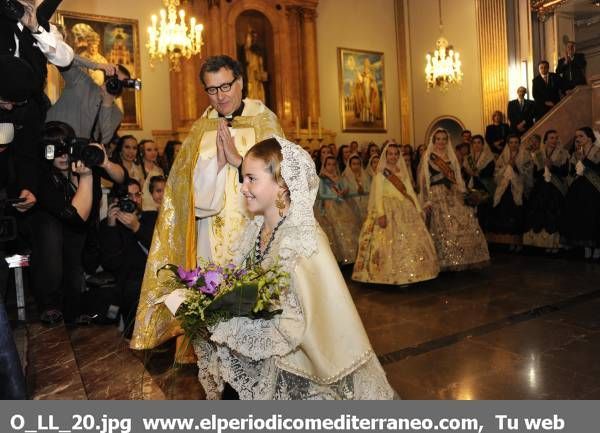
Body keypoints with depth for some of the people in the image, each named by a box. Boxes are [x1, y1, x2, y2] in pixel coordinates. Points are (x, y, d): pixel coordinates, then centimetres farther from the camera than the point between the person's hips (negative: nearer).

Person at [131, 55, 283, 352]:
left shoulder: (263, 120, 3)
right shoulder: (202, 128, 10)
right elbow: (196, 186, 4)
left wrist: (238, 159, -15)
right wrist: (218, 160, -13)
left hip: (255, 227, -2)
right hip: (212, 233, 3)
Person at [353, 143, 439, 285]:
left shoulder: (403, 172, 17)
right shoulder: (381, 173, 1)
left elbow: (411, 192, 17)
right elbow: (378, 195, -9)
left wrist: (418, 209, 7)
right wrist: (381, 214, -22)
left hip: (407, 210, 6)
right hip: (389, 211, -6)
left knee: (413, 240, 4)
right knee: (392, 242, -11)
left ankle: (409, 274, 13)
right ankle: (394, 276, -6)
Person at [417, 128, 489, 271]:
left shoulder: (451, 156, 18)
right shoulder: (428, 156, 3)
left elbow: (457, 178, 18)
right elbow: (423, 179, -4)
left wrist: (463, 194, 6)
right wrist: (426, 201, -11)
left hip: (453, 196, 4)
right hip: (437, 197, -4)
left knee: (465, 225, -4)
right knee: (443, 229, -6)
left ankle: (462, 259, 8)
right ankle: (446, 262, 4)